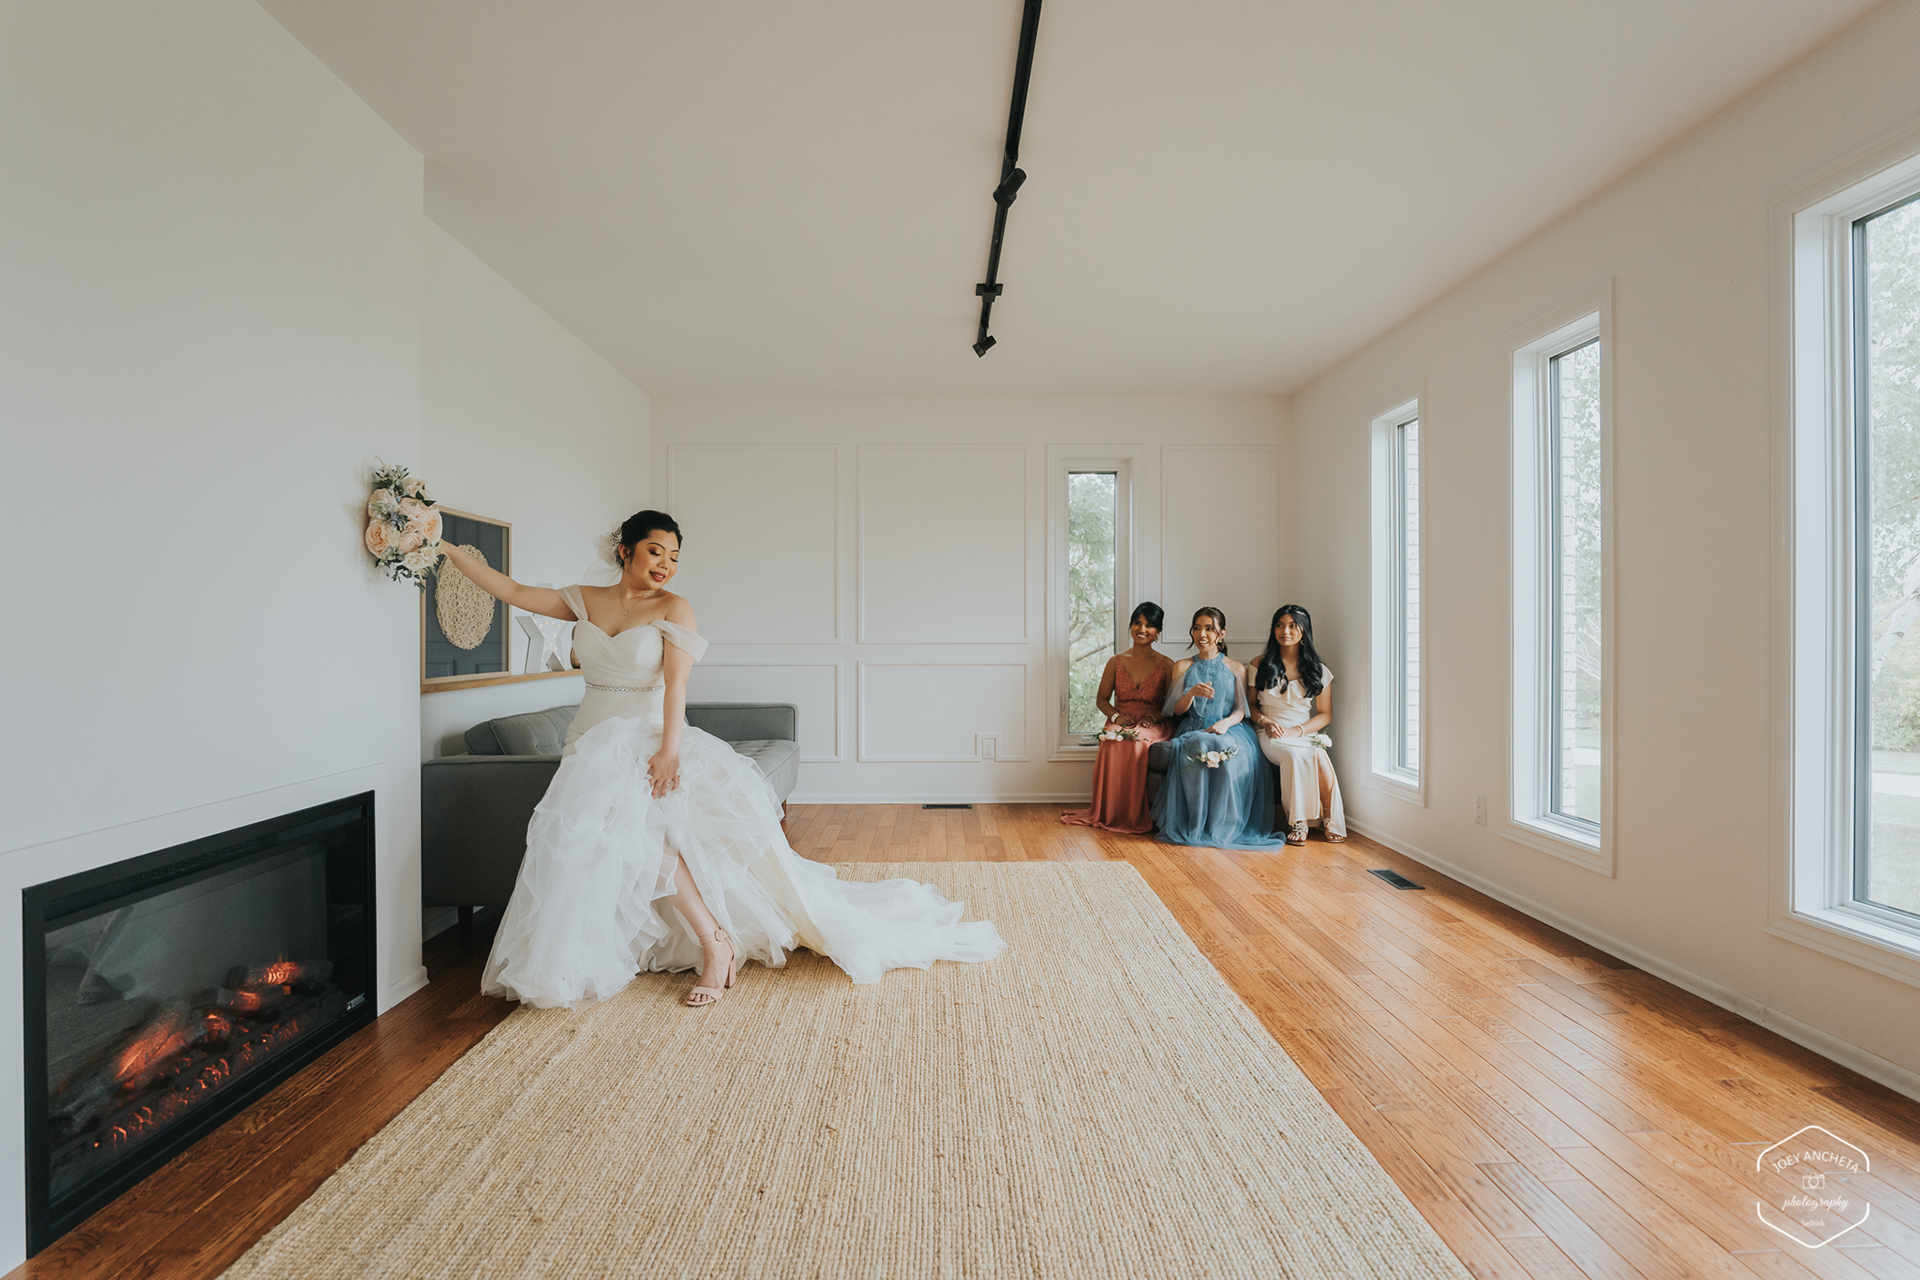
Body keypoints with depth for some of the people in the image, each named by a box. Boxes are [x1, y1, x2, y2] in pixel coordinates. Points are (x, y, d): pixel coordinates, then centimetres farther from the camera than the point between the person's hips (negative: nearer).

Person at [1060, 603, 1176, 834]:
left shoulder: (1166, 665, 8)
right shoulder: (1116, 662, 11)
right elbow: (1101, 699, 13)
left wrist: (1155, 715, -14)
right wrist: (1116, 716, -7)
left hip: (1152, 726, -1)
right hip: (1120, 724, 2)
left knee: (1137, 746, -38)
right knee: (1111, 747, -35)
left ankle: (1136, 816, -21)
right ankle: (1108, 814, -19)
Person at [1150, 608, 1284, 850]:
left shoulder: (1236, 669, 12)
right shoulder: (1183, 668, 13)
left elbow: (1241, 709, 5)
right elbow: (1177, 710, 6)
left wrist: (1226, 722, -18)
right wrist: (1192, 692, -16)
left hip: (1230, 729, 0)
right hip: (1193, 729, 0)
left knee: (1232, 754, -36)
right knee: (1198, 750, -36)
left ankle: (1225, 827, -25)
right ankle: (1196, 827, -27)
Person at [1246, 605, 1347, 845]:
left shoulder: (1317, 670, 10)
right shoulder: (1260, 666, 9)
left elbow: (1325, 715, 8)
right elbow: (1251, 705, 13)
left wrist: (1298, 730, -10)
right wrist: (1265, 721, -9)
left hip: (1305, 735, 1)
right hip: (1272, 735, -1)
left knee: (1320, 758, -34)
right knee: (1295, 756, -35)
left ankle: (1329, 818, -15)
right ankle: (1298, 822, -24)